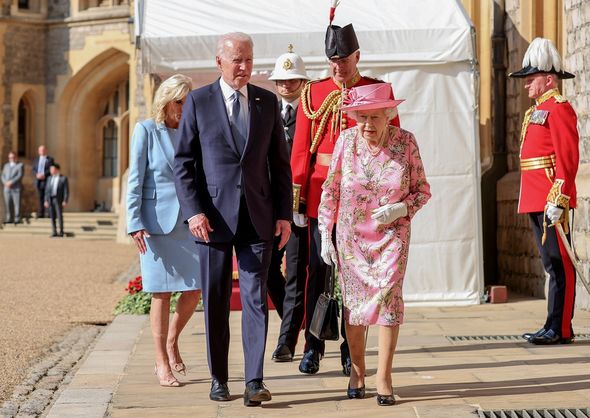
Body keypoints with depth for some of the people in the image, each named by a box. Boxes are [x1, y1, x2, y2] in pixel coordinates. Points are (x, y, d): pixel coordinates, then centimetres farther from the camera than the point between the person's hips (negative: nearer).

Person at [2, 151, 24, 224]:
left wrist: (11, 182, -16)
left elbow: (20, 176, -8)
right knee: (8, 204, 1)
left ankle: (17, 219, -6)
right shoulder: (6, 165, 20)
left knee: (17, 204, -7)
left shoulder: (20, 165, 4)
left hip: (16, 188, -5)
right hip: (7, 188, 5)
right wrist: (6, 183, -7)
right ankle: (9, 219, 5)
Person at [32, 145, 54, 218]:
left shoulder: (50, 159, 3)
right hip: (38, 181, 4)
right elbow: (33, 169, 11)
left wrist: (44, 175, -19)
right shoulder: (36, 159, 17)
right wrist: (37, 175, -10)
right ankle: (40, 214, 5)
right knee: (40, 198, 4)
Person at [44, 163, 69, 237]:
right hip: (50, 199, 5)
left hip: (58, 200, -5)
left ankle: (61, 232, 2)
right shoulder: (49, 178, 14)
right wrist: (46, 200, 6)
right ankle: (54, 232, 7)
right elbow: (47, 190, 14)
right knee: (52, 216, 3)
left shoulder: (63, 178, -1)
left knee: (59, 216, -6)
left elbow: (66, 191, -4)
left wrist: (65, 201, -12)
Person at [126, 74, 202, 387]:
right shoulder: (146, 131, -1)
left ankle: (172, 342, 26)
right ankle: (162, 364, 8)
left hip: (189, 222, 4)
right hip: (157, 222, -4)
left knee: (194, 289, 2)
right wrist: (134, 223, -12)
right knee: (162, 293, 0)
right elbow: (135, 181, -4)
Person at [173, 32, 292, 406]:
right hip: (213, 216, -1)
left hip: (258, 216, 1)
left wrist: (284, 213, 3)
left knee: (256, 298, -3)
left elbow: (280, 162, 10)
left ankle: (255, 381, -2)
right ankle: (219, 379, 16)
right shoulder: (198, 101, 1)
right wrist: (193, 211, -10)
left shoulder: (267, 101, 8)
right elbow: (183, 162, 0)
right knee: (216, 301, 6)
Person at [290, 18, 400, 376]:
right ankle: (313, 347, 12)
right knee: (318, 271, 3)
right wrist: (298, 198, -1)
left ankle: (352, 350, 13)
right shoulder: (313, 94, 5)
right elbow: (301, 149, 4)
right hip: (321, 195, 1)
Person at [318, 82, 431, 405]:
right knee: (353, 301, 5)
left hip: (392, 235, -1)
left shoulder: (405, 141, -9)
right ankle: (357, 371, 23)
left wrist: (400, 209, -19)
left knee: (388, 296, -11)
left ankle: (384, 376, -1)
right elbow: (330, 191, 2)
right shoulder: (346, 140, -7)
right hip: (351, 236, 1)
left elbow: (422, 190, 0)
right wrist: (325, 236, 1)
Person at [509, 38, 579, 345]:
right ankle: (556, 327, 15)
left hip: (552, 201, -10)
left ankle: (559, 329, -5)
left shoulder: (558, 108, -9)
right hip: (535, 201, 10)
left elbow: (568, 158, -17)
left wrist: (558, 199, -23)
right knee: (552, 264, 11)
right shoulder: (536, 112, 21)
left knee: (559, 264, -6)